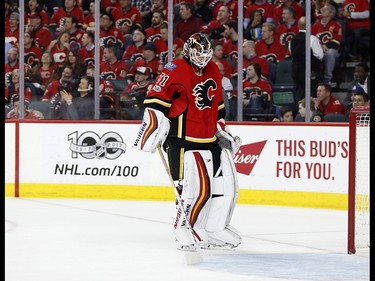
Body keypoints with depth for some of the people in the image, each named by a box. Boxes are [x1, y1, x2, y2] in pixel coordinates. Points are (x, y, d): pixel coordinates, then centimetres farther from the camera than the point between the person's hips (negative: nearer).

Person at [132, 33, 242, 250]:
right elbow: (155, 99, -15)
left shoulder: (213, 71, 14)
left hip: (210, 139, 8)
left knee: (227, 184, 6)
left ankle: (215, 228, 19)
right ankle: (183, 228, 3)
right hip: (184, 140, -8)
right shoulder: (176, 71, -11)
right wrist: (154, 127, -21)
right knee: (197, 187, -15)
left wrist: (223, 130, 26)